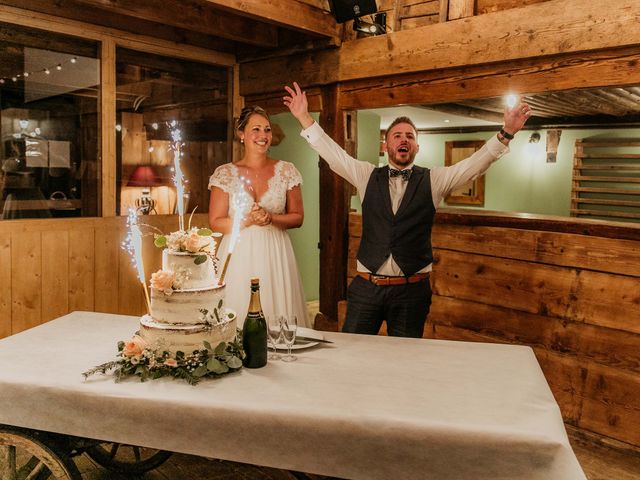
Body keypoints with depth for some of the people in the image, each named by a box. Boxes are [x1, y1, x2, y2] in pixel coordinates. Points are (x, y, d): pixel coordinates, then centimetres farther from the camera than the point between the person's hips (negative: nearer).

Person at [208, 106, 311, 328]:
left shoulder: (286, 171, 4)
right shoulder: (225, 174, 2)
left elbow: (298, 217, 6)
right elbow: (216, 222, 0)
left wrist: (270, 218, -12)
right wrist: (249, 220, -15)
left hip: (275, 257, 1)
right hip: (238, 257, -1)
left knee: (278, 315, 2)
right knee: (238, 319, 1)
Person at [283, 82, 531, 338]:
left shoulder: (433, 180, 3)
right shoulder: (367, 176, 6)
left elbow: (475, 163, -5)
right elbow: (333, 153, 1)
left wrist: (506, 133, -18)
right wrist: (305, 118, -5)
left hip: (412, 288, 0)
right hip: (366, 286, 1)